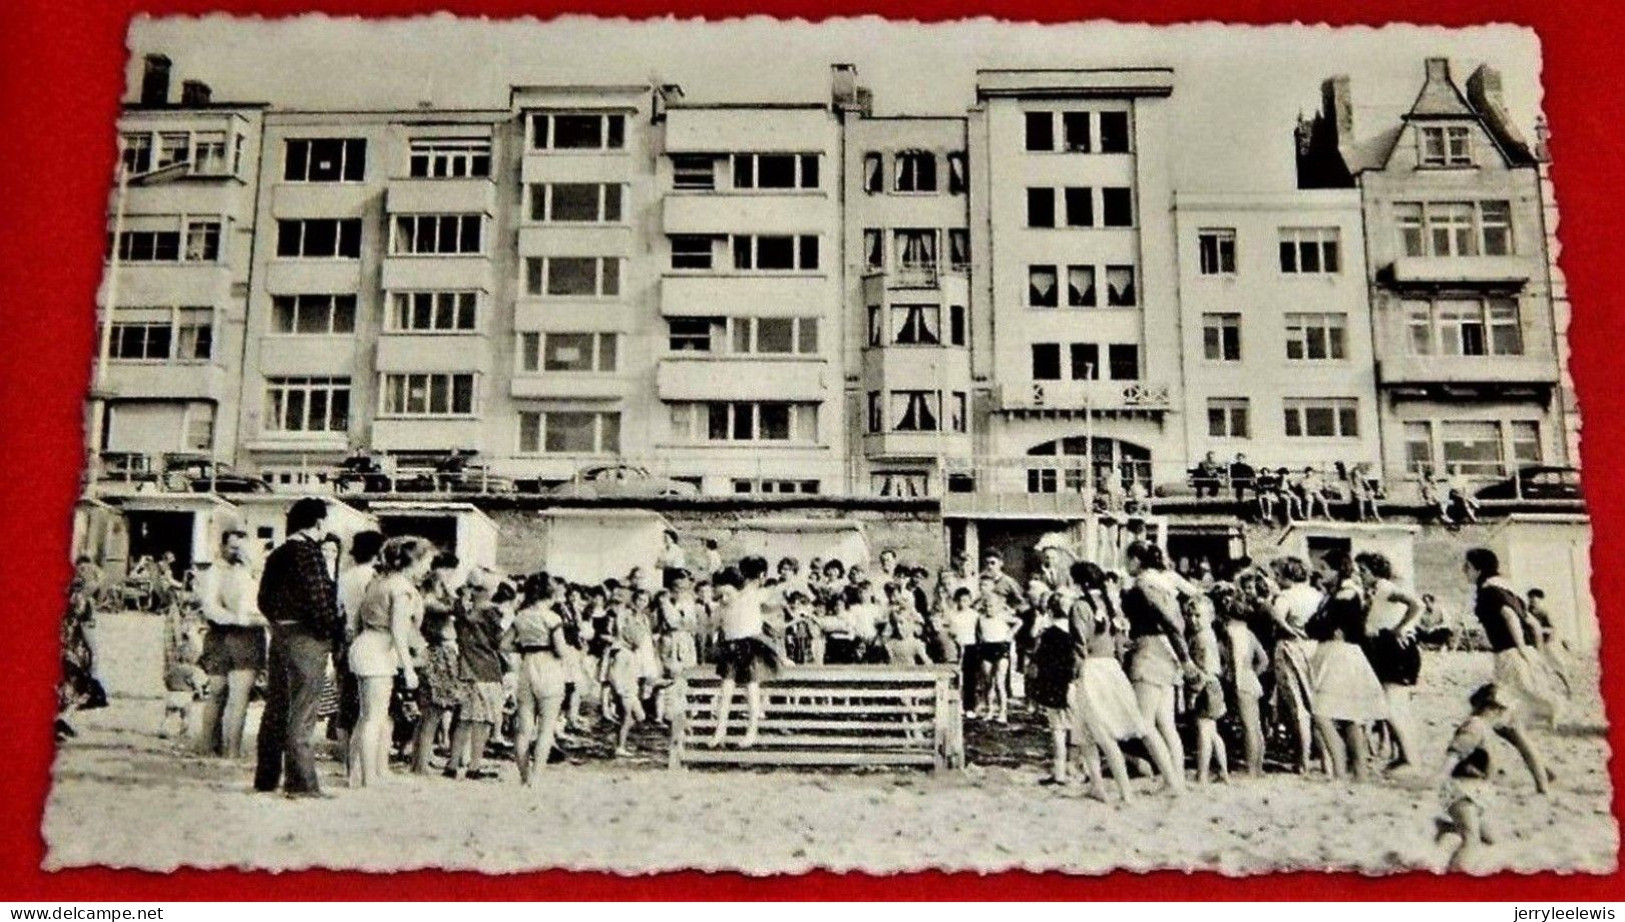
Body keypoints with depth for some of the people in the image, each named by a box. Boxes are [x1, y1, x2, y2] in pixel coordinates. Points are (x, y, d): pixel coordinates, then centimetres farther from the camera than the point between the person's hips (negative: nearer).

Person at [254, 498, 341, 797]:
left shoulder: (277, 555, 12)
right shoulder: (309, 552, -14)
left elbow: (264, 599, 15)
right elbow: (317, 598, -19)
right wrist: (332, 631, -8)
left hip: (280, 635, 9)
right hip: (306, 638, -9)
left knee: (276, 708, 14)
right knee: (301, 713, -6)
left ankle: (266, 778, 21)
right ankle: (301, 783, -4)